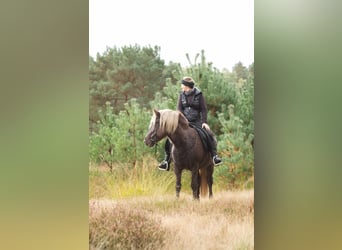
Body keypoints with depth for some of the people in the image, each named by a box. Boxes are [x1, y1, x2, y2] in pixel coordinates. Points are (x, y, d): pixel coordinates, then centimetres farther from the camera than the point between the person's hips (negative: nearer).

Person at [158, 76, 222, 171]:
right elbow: (179, 109, 0)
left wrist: (204, 122, -13)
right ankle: (167, 160, -5)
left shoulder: (199, 95, -3)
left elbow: (204, 109, -1)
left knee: (209, 135, -24)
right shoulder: (182, 95, 5)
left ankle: (214, 155, -14)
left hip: (196, 122, -2)